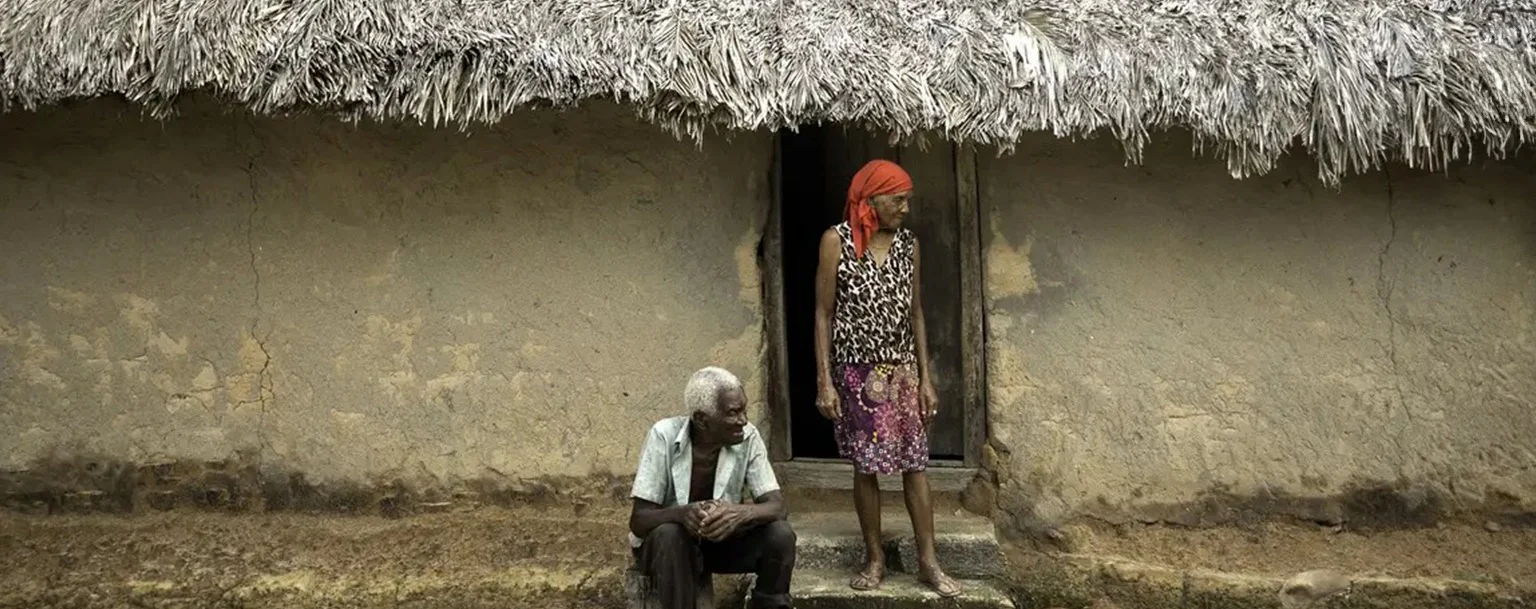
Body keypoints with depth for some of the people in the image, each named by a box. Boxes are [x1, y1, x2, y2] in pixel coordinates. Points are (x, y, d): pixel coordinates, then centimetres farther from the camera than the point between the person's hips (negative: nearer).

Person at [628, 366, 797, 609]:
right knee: (668, 535, -36)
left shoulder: (748, 437, -16)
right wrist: (682, 513, -46)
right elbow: (638, 520, -24)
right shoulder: (664, 436, -24)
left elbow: (776, 504, -19)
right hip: (665, 541, -3)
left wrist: (740, 513, -42)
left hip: (722, 538, 3)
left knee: (780, 534, -22)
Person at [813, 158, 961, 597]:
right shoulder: (837, 240, -7)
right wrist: (824, 382, -11)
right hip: (857, 372, -3)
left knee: (915, 464, 4)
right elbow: (824, 314, -6)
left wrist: (926, 378, 5)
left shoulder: (908, 244, 4)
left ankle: (928, 562, 11)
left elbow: (915, 314, 8)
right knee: (866, 467, 5)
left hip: (902, 371, 3)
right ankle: (875, 558, 19)